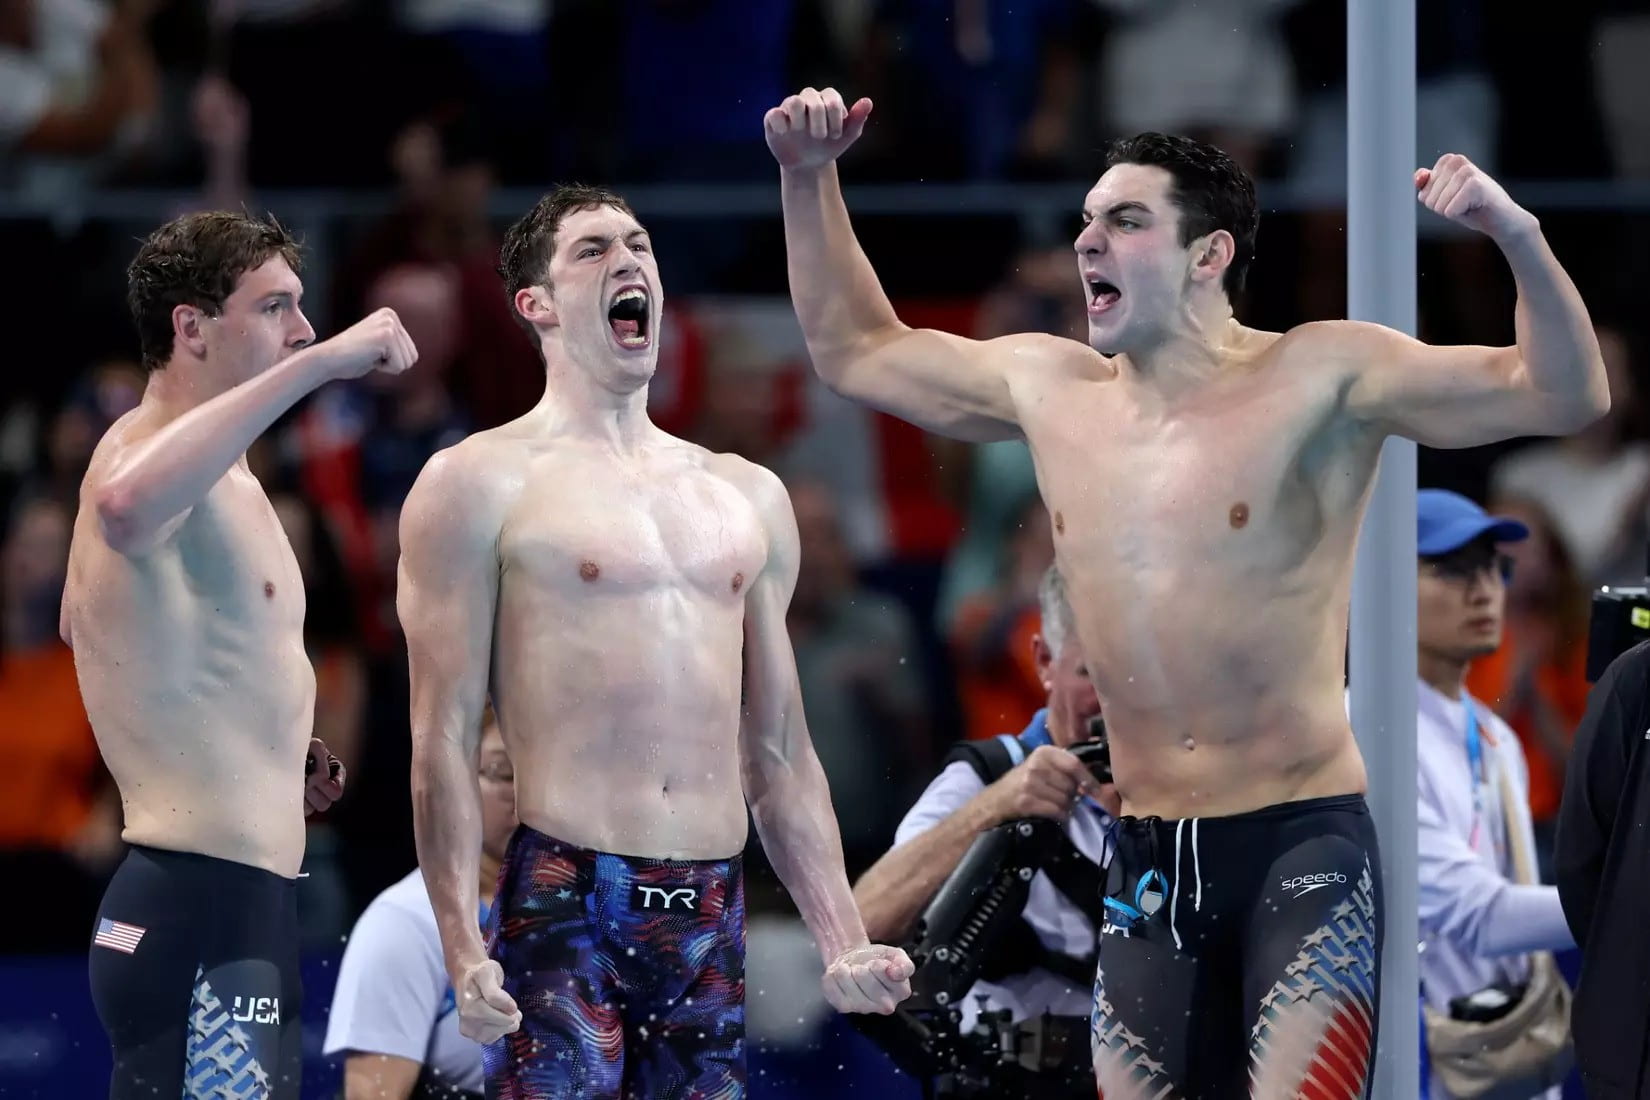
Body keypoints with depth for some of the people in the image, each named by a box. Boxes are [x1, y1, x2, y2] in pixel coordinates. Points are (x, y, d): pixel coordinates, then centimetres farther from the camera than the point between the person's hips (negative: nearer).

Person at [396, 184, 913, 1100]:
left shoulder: (747, 498, 18)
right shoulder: (481, 484, 1)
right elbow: (443, 742, -5)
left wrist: (844, 942, 10)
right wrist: (462, 951, -15)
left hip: (711, 914, 5)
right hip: (561, 908, -5)